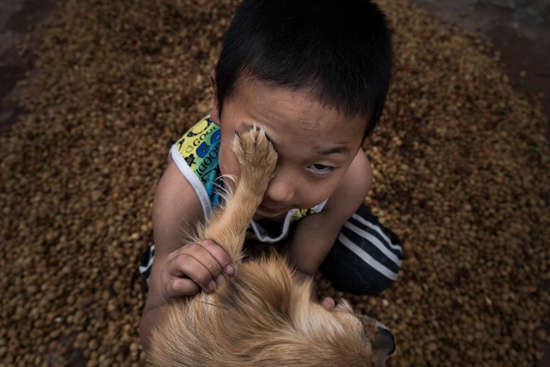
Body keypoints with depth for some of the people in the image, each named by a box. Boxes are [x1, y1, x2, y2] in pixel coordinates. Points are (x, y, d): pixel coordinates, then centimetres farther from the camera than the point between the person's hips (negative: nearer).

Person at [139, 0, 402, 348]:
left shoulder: (349, 175, -40)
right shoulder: (184, 191, -44)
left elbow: (300, 270, -24)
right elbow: (152, 338, -32)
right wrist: (173, 303, -57)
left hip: (302, 220, 1)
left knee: (375, 274, -11)